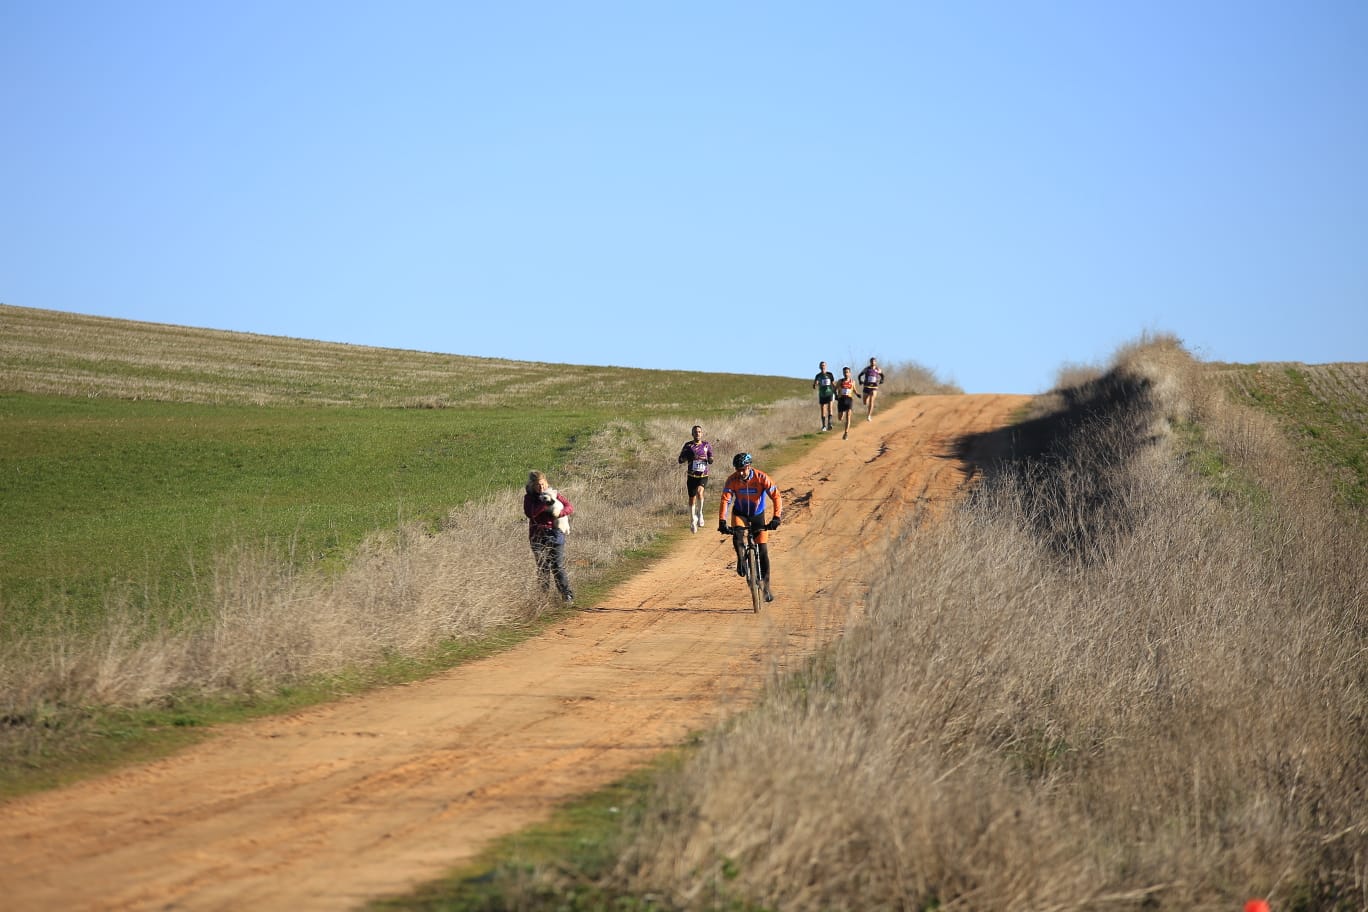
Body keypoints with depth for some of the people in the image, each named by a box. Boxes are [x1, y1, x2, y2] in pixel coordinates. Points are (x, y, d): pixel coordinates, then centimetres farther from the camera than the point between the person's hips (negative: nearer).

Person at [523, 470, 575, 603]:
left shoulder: (554, 494, 7)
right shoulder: (529, 497, 6)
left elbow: (570, 507, 4)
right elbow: (530, 513, -13)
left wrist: (559, 513, -15)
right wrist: (545, 504, -19)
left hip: (555, 533, -1)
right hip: (538, 536, 1)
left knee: (558, 566, -9)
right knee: (542, 567, 5)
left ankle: (567, 594, -11)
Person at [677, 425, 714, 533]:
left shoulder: (706, 445, 3)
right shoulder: (688, 445, 0)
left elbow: (711, 460, 12)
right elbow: (680, 460, -1)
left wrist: (709, 460, -12)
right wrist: (690, 457, -20)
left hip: (703, 476, -1)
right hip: (692, 476, 1)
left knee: (699, 492, -29)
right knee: (692, 499, 4)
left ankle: (699, 513, -8)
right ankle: (692, 522, 23)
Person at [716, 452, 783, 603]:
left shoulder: (761, 478, -25)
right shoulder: (732, 480, -22)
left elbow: (776, 497, -26)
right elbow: (725, 500, -28)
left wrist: (776, 518, -38)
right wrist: (722, 521, -40)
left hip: (757, 515, 0)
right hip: (740, 513, 0)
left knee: (763, 551, -4)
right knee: (737, 533, -34)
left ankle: (766, 586, 3)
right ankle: (741, 560, -9)